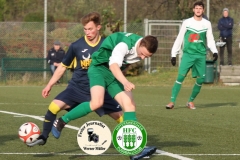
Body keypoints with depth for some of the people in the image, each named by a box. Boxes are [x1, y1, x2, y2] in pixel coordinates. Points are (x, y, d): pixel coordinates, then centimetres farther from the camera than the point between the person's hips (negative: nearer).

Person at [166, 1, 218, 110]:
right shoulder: (187, 22, 3)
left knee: (201, 79, -3)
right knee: (180, 76, -13)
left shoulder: (207, 24, 8)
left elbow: (210, 40, 12)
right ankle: (172, 101, -12)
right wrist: (174, 55, 4)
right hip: (188, 53, -2)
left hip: (201, 55, 2)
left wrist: (215, 52, -4)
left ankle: (191, 101, 14)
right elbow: (179, 39, 6)